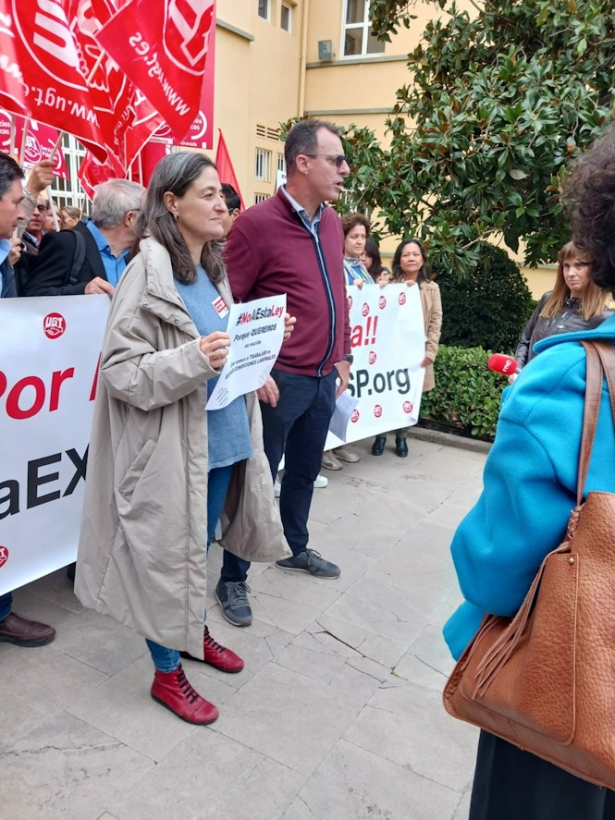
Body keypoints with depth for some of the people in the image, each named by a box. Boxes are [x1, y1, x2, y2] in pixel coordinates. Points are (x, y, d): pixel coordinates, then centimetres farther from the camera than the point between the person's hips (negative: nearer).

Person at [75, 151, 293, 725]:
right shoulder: (148, 274, -15)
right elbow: (119, 368, -18)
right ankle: (167, 672, 27)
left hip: (224, 437, 8)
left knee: (199, 545, 22)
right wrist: (193, 361, -29)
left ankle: (193, 632, 45)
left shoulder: (212, 269, 10)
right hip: (172, 448, -8)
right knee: (169, 554, 7)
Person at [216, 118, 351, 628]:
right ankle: (233, 578, 21)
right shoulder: (258, 223, -14)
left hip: (324, 377, 8)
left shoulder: (331, 221, 10)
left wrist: (343, 356, 17)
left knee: (306, 470, 21)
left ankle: (295, 549, 43)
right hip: (279, 380, -7)